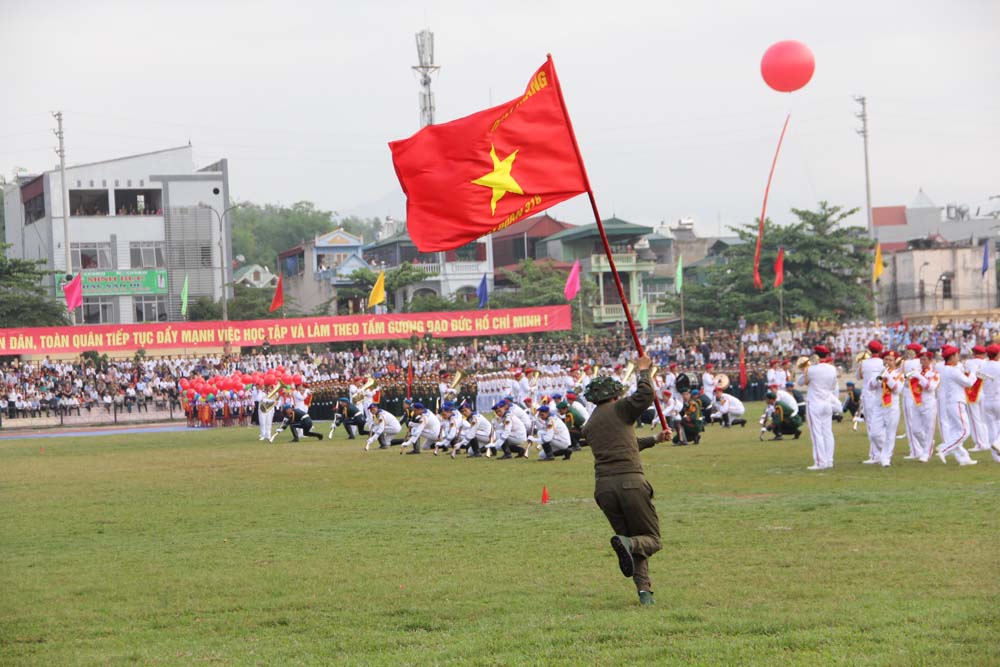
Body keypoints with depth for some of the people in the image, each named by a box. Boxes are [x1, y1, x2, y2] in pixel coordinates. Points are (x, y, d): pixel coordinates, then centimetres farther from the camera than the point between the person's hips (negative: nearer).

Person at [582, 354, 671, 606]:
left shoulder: (589, 426, 23)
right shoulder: (619, 409, 5)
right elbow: (645, 395, -12)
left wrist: (655, 439, 38)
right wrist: (643, 370, 4)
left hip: (603, 487, 5)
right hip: (630, 481, -5)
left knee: (633, 542, 14)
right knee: (651, 539, 6)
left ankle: (644, 590, -6)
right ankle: (628, 544, -28)